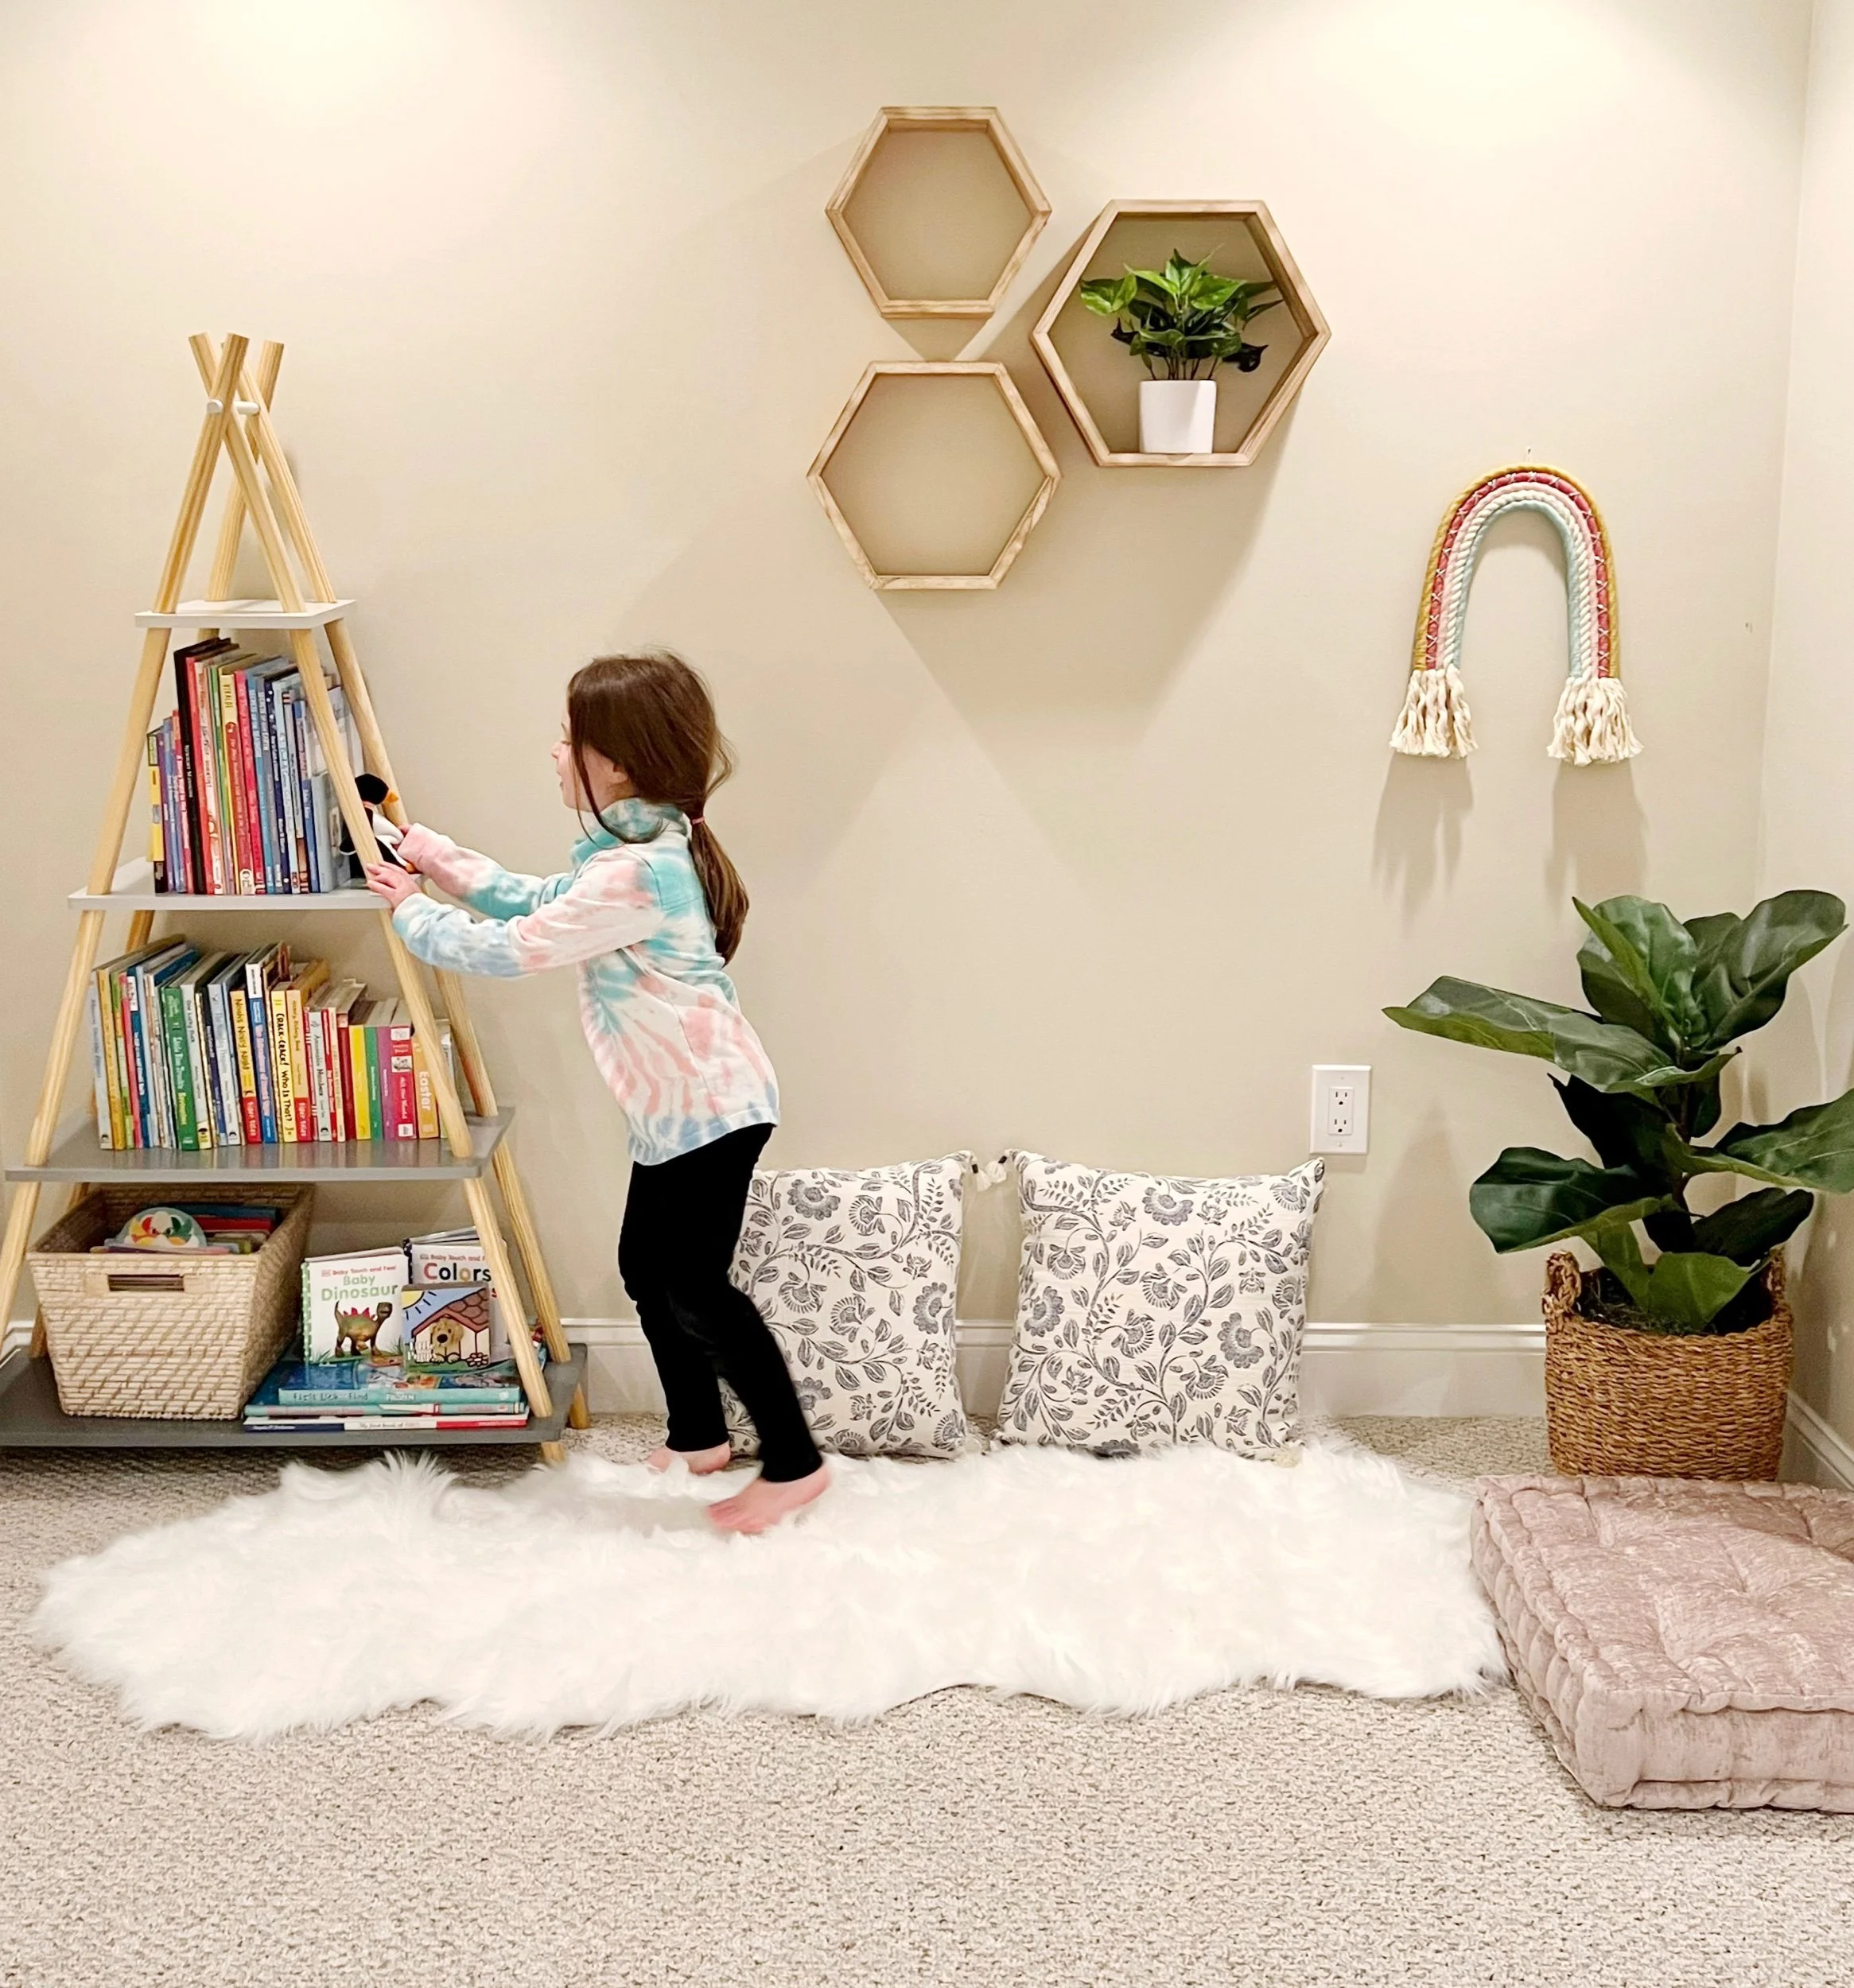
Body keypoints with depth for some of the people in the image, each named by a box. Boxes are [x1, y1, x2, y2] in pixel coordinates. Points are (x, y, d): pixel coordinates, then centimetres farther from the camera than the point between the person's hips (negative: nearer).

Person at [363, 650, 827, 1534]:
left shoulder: (635, 872, -25)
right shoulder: (639, 848, 9)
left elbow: (514, 948, -20)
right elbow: (541, 900, 22)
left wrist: (412, 912, -4)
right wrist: (440, 858, 16)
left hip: (709, 1107, -11)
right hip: (674, 1106, 11)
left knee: (693, 1285, -7)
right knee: (648, 1266, 17)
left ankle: (794, 1463, 3)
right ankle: (698, 1438, 30)